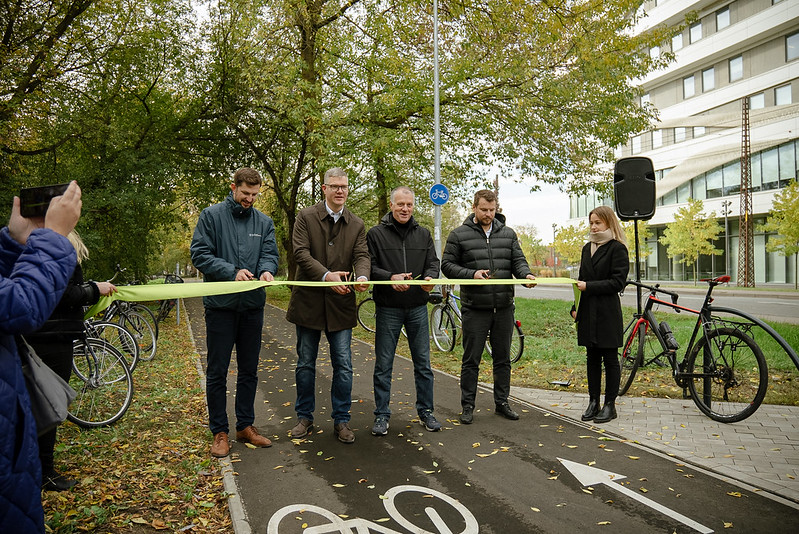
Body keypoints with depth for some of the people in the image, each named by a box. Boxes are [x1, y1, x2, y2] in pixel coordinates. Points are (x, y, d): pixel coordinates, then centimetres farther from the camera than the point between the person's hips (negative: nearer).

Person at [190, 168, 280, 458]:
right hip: (220, 305, -4)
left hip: (253, 305, 4)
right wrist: (232, 271, -20)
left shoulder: (264, 222, 10)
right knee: (217, 372, 4)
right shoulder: (212, 215, -2)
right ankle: (219, 431, 16)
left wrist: (267, 270, -19)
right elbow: (199, 254, -8)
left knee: (249, 370, 12)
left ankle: (246, 425, 25)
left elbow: (270, 254, 5)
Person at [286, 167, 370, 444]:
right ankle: (305, 418, 25)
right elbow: (301, 252, -12)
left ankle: (341, 421, 17)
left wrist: (362, 276, -27)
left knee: (343, 366, 4)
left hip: (341, 303, 2)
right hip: (309, 300, -1)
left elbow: (361, 255, -3)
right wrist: (326, 275, -27)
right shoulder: (306, 217, -2)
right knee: (305, 364, 10)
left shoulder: (357, 224, 6)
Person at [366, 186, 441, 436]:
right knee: (383, 365, 4)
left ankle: (425, 411, 23)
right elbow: (369, 266, -6)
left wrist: (430, 276, -17)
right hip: (388, 309, -3)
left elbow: (433, 262, 6)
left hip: (418, 307, 3)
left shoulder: (423, 234, 9)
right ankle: (382, 415, 16)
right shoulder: (375, 234, -1)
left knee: (423, 363, 9)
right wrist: (390, 277, -23)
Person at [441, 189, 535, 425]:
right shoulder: (459, 235, 0)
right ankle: (467, 406, 16)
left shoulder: (508, 234, 11)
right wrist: (472, 274, -17)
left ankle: (502, 402, 27)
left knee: (503, 359, 13)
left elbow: (518, 260, 8)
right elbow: (447, 265, -2)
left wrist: (526, 274, -14)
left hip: (504, 308, 4)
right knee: (471, 360, 4)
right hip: (474, 308, -3)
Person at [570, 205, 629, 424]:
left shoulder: (617, 248, -6)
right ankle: (593, 402, 18)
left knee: (610, 358, 3)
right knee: (592, 358, 10)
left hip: (608, 313, -6)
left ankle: (610, 404, 12)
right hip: (588, 312, 6)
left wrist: (589, 286, -17)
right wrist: (575, 307, 11)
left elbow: (617, 282, -12)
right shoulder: (587, 248, 15)